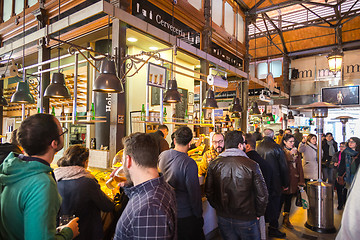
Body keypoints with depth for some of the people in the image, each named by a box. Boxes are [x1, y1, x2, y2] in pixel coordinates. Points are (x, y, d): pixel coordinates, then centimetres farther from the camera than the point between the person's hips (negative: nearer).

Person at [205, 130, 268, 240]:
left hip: (223, 218, 3)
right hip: (246, 219, -2)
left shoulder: (214, 164, -9)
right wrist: (258, 214, 4)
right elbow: (262, 195, -13)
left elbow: (209, 192, -2)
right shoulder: (252, 165, -17)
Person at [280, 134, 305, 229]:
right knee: (282, 200, -1)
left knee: (289, 200, 14)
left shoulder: (296, 152, 11)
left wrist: (301, 180, 6)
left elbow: (299, 166, 11)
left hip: (293, 179, 5)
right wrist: (290, 154, -16)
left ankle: (286, 219, 26)